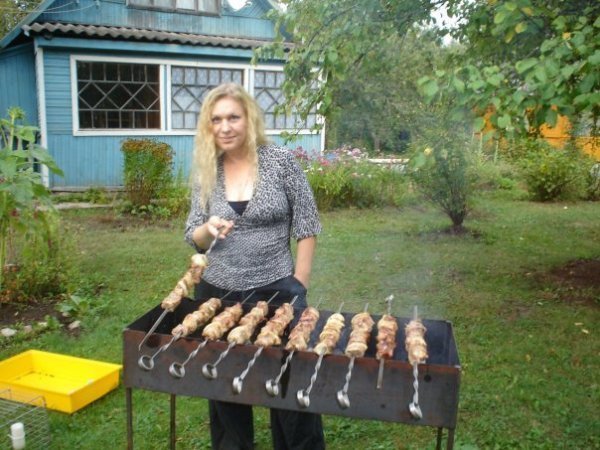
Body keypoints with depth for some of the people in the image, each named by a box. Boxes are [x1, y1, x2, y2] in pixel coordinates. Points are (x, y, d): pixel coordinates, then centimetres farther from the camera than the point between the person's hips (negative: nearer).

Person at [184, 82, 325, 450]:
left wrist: (298, 287, -8)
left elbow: (306, 227, -5)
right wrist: (208, 229, -16)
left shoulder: (281, 161, -8)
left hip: (276, 292, -3)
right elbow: (194, 237, 7)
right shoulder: (206, 171, 2)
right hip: (218, 294, 4)